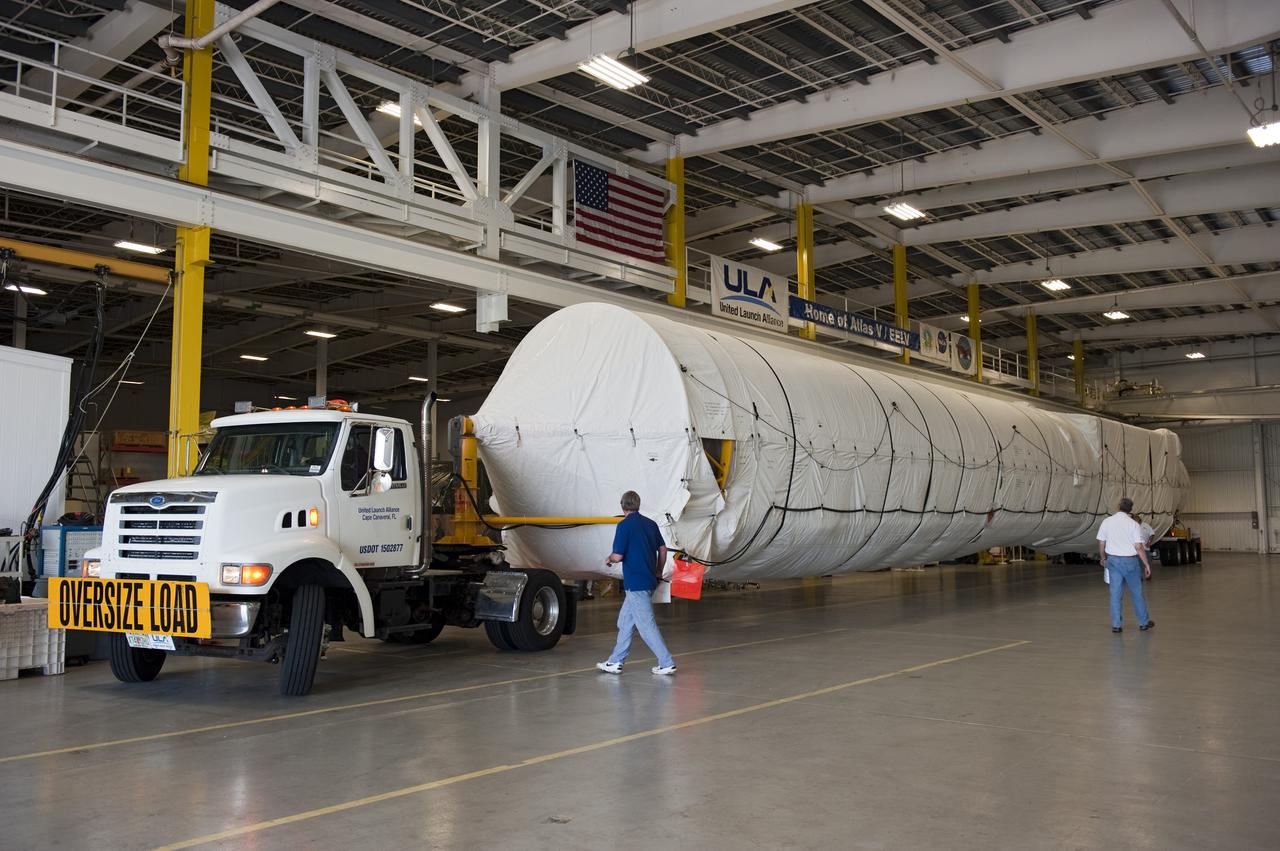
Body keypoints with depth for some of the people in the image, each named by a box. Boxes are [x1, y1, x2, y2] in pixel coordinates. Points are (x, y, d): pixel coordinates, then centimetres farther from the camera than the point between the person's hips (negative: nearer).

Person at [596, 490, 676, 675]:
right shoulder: (650, 524, 9)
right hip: (648, 581, 8)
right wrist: (658, 573, 24)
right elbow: (663, 549, 13)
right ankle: (615, 661, 21)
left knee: (647, 625, -4)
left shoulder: (625, 525, -13)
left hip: (635, 583, -8)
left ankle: (667, 663, -3)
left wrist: (609, 559, 6)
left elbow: (618, 556, -16)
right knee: (625, 622, 16)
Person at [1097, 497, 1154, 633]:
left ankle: (1116, 625, 7)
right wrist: (1147, 565, -4)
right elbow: (1139, 547, -12)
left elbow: (1101, 543, 3)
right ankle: (1144, 622, 21)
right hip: (1129, 561, -2)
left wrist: (1102, 558, 20)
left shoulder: (1107, 522, -2)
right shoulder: (1133, 524, -11)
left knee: (1116, 593, 6)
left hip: (1112, 559, 2)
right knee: (1136, 592, 10)